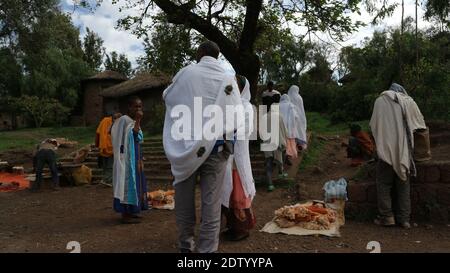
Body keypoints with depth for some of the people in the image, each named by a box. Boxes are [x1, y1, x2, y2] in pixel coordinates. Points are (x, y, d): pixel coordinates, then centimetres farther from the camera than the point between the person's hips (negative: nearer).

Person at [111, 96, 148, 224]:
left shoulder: (133, 121, 14)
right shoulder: (124, 120, -14)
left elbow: (138, 138, 8)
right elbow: (136, 136, -24)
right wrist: (138, 120, -23)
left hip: (135, 158, 10)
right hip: (128, 157, -10)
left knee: (134, 182, 13)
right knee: (128, 182, -6)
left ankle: (129, 211, 22)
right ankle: (126, 215, 0)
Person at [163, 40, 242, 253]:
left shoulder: (186, 73, 1)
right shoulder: (228, 79, 0)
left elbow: (167, 96, 18)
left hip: (185, 146, 1)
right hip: (215, 147, -1)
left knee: (184, 197, 13)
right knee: (211, 201, 4)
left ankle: (186, 244, 27)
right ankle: (207, 248, 7)